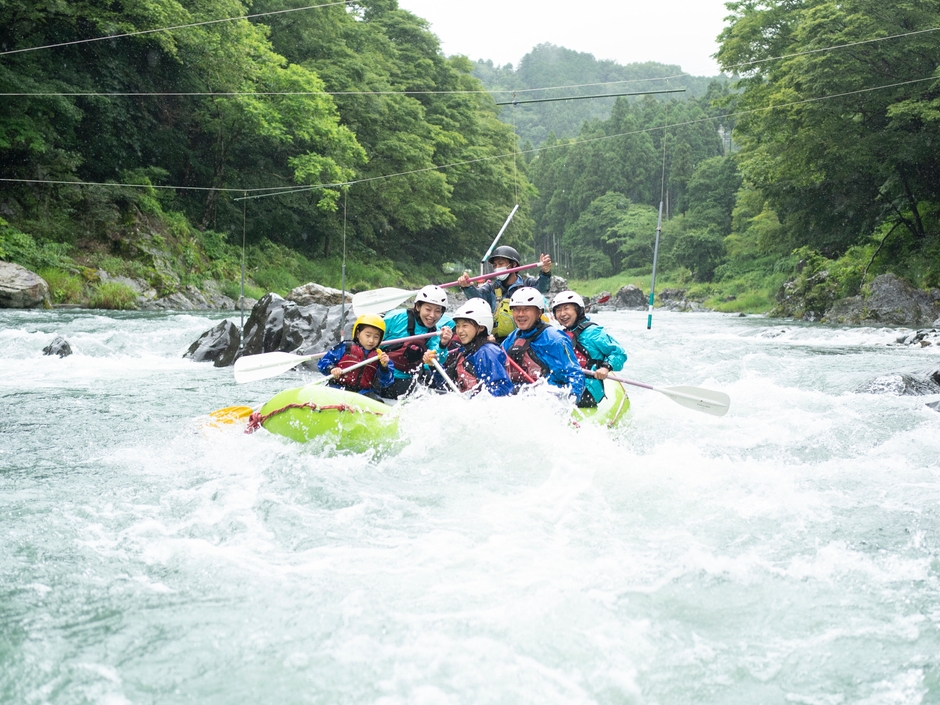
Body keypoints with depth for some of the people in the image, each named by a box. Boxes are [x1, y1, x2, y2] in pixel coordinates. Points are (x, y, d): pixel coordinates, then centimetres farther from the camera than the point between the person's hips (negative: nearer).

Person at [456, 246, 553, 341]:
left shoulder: (527, 284, 9)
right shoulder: (492, 287, 13)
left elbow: (542, 287, -10)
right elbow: (477, 296, -5)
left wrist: (545, 272, -33)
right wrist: (467, 286, -28)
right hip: (496, 340, 1)